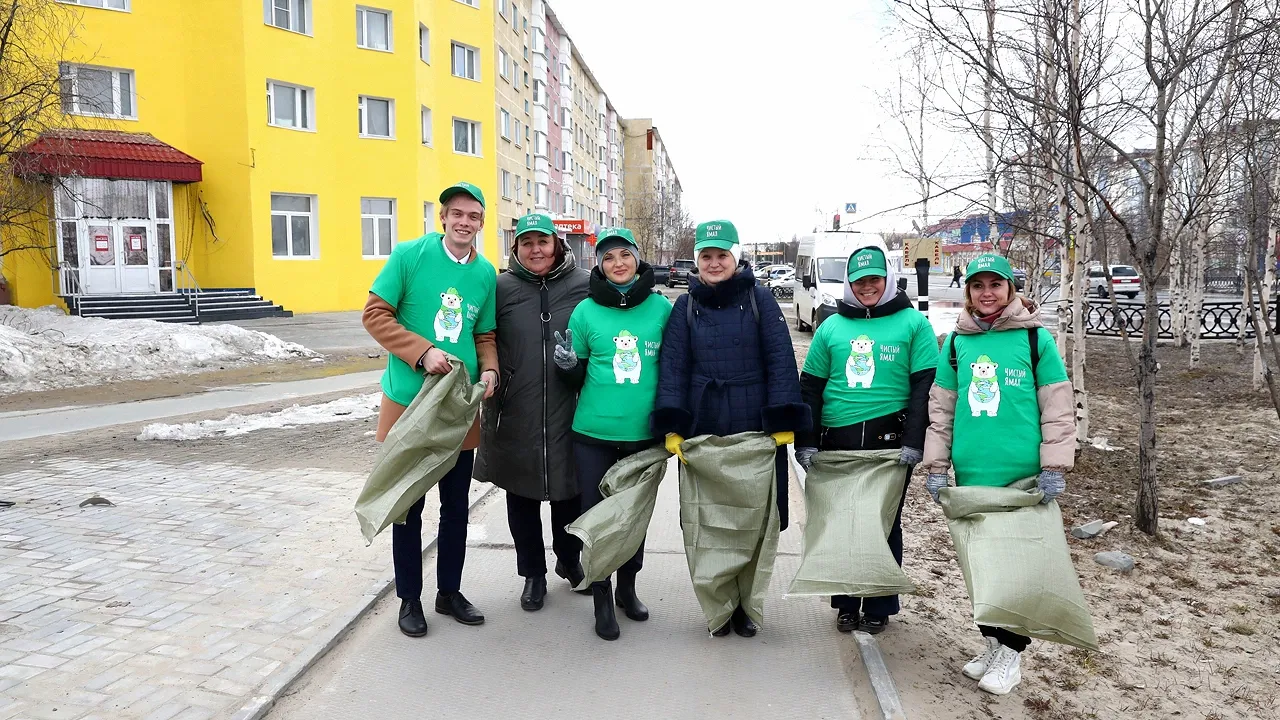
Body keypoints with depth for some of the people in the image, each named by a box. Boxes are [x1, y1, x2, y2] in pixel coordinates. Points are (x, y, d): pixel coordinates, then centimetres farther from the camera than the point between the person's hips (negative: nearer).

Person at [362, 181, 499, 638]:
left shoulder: (486, 273, 4)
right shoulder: (409, 255, -8)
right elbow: (375, 314, -8)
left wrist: (489, 370, -8)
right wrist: (423, 352, -20)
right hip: (409, 403, -3)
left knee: (456, 505, 13)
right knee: (408, 505, 9)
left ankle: (449, 591, 31)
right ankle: (409, 598, 25)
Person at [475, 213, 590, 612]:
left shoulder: (583, 286, -1)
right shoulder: (501, 288, 0)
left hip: (567, 414, 0)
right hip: (515, 417, 0)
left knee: (571, 491, 13)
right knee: (522, 496, 11)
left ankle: (568, 559, 40)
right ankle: (533, 574, 30)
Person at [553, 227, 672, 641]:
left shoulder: (662, 308, 0)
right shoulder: (587, 310, -1)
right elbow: (579, 375, 6)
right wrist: (567, 364, -15)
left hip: (643, 435, 1)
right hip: (593, 435, -1)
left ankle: (628, 589, 36)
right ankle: (602, 602, 23)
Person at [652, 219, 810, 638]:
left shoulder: (759, 299, 1)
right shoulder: (686, 306, 7)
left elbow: (781, 362, -3)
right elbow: (673, 366, 1)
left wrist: (783, 424, -10)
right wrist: (671, 428, -8)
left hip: (756, 431, -1)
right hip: (702, 433, 1)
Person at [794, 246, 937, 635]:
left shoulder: (914, 323, 3)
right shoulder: (831, 326, 10)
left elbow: (925, 387, -2)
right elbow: (810, 387, 11)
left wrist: (914, 442, -9)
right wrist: (806, 441, 3)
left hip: (889, 442, -2)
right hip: (837, 443, 3)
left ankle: (879, 607, 21)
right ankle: (846, 604, 23)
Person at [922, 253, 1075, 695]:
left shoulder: (1035, 338, -2)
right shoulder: (957, 342, 6)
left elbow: (1058, 408, -2)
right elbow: (941, 409, 9)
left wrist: (1054, 467, -7)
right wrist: (936, 467, 4)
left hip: (1023, 474, -3)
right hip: (971, 475, 3)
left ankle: (1012, 651, 18)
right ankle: (992, 639, 28)